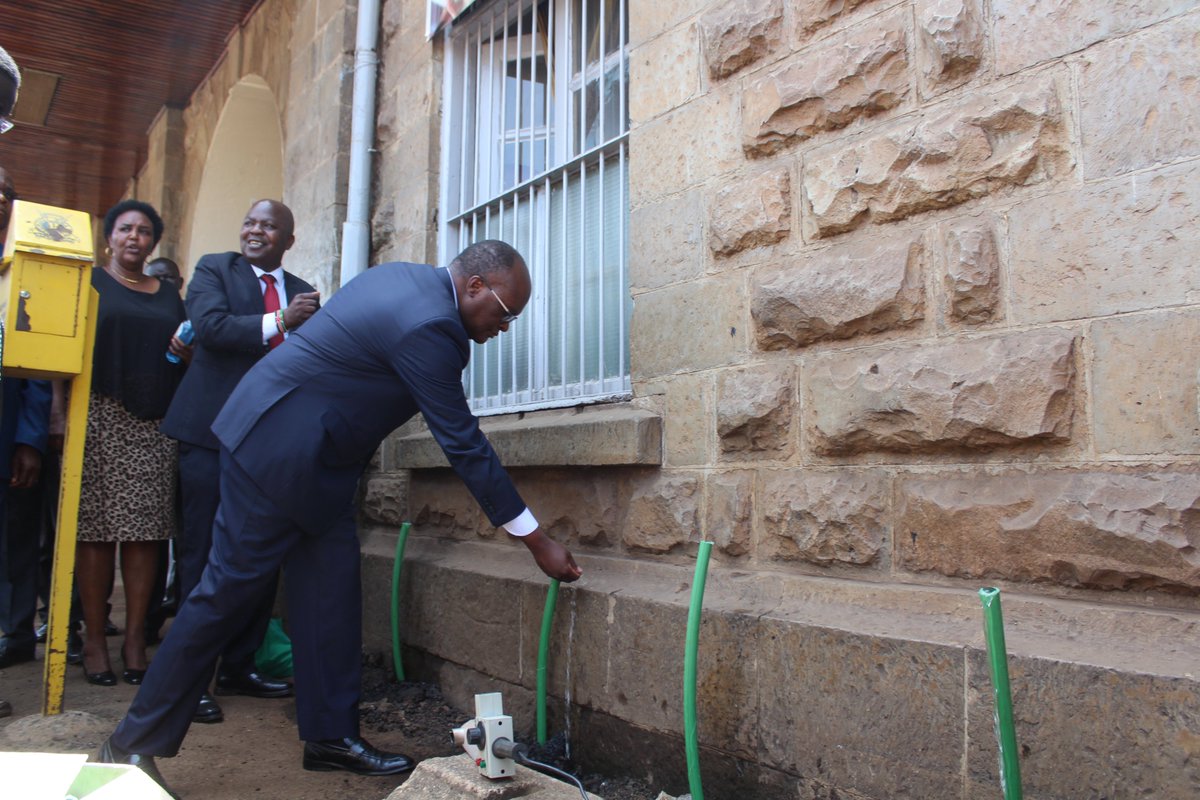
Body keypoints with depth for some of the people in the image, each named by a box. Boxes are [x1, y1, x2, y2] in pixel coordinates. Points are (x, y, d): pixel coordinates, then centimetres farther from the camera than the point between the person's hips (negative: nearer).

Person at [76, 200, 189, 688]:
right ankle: (94, 639, 5)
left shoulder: (169, 296, 20)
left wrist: (187, 351, -2)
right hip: (100, 416, -2)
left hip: (154, 426, 3)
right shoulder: (88, 282, 11)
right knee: (95, 528, -4)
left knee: (145, 530, -1)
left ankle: (136, 638, 5)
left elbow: (187, 364, 22)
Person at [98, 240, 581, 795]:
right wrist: (537, 543, -17)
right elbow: (463, 444, -22)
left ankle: (331, 735, 17)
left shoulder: (405, 280, 6)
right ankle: (134, 744, 15)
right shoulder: (428, 325, -23)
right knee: (227, 592, 0)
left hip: (313, 455, 10)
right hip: (279, 450, -10)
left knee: (332, 591, 8)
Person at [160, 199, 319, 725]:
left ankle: (238, 666, 22)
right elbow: (211, 326, -13)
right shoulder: (213, 269, 5)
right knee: (202, 556, 1)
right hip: (213, 433, -4)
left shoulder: (303, 293, 15)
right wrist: (279, 322, -13)